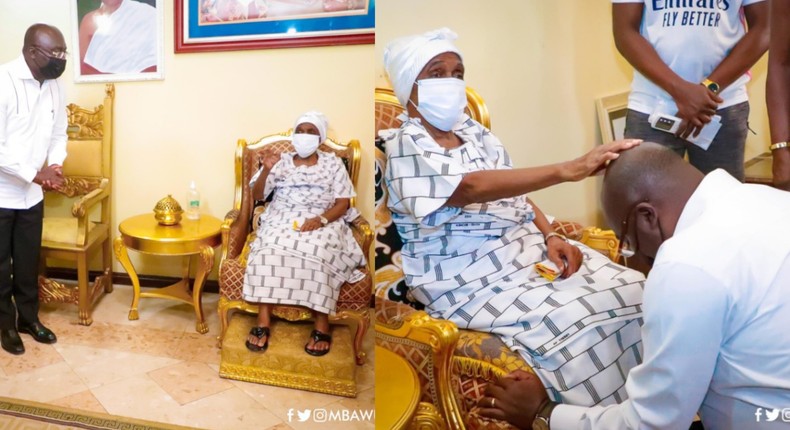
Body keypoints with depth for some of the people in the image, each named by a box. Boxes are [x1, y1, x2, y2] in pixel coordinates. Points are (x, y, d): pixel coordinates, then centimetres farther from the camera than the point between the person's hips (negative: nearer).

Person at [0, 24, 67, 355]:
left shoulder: (54, 86, 0)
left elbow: (58, 134, 10)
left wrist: (55, 165, -8)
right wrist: (34, 174, -23)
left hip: (32, 194, 6)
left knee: (29, 262, 16)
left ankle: (29, 318, 32)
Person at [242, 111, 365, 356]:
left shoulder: (333, 164, 9)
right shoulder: (282, 162, 13)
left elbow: (343, 204, 2)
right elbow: (257, 196, 10)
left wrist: (320, 220, -16)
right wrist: (266, 170, -8)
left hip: (322, 222, -1)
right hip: (283, 219, 2)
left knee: (318, 253, -35)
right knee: (269, 249, -32)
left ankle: (322, 325, -28)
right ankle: (263, 321, -29)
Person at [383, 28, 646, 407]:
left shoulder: (473, 130, 12)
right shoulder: (403, 148, -12)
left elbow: (517, 193, 14)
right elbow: (474, 187, -28)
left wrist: (551, 237, -4)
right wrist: (568, 169, -36)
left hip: (526, 246, 7)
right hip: (472, 279, -7)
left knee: (632, 290, -9)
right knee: (575, 326, -26)